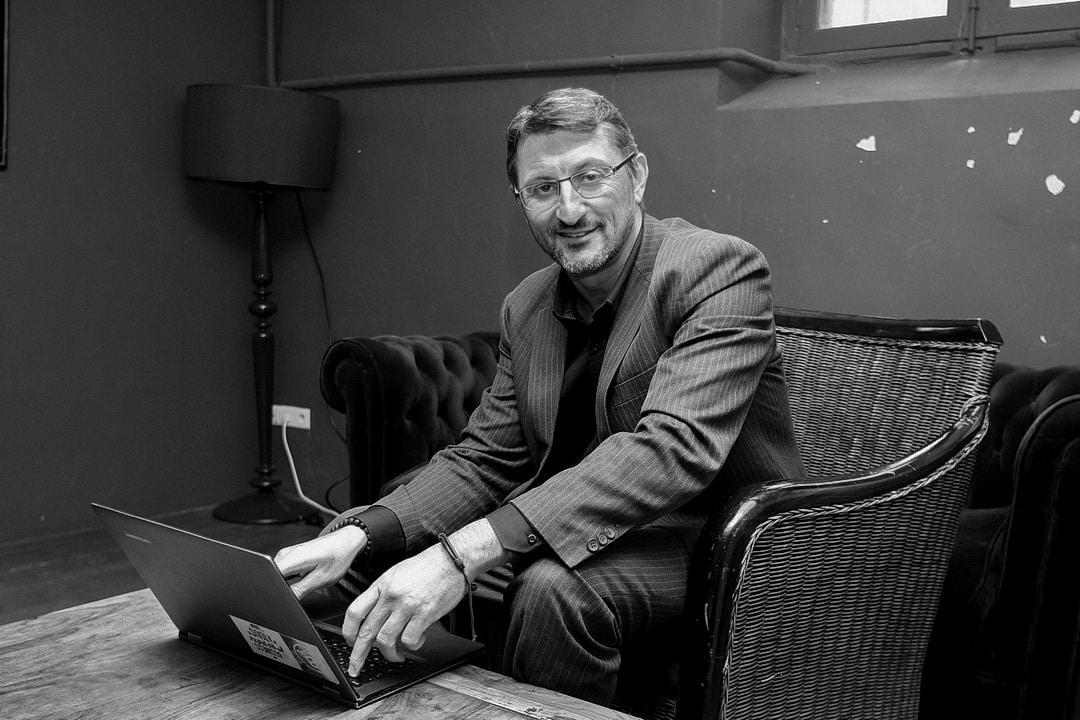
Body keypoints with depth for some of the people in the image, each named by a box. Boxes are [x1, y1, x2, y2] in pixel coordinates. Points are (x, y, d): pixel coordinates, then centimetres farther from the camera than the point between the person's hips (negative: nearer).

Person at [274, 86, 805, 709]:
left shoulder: (721, 268, -16)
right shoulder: (526, 309, 6)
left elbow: (674, 448, -30)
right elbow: (485, 460, 3)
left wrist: (466, 552, -38)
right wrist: (358, 536, -17)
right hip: (598, 531, 6)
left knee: (552, 586, -34)